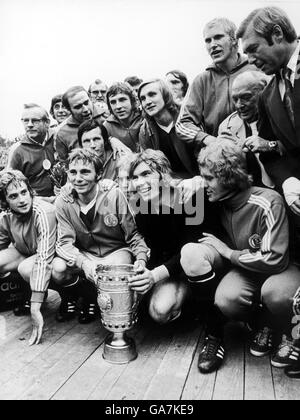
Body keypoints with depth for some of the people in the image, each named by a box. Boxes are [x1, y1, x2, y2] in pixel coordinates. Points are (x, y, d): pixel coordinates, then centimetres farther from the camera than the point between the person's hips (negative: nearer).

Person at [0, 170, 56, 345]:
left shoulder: (44, 213, -34)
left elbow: (44, 259, -40)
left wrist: (35, 307, -43)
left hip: (53, 256, -6)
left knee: (27, 269, -34)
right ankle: (27, 294, 7)